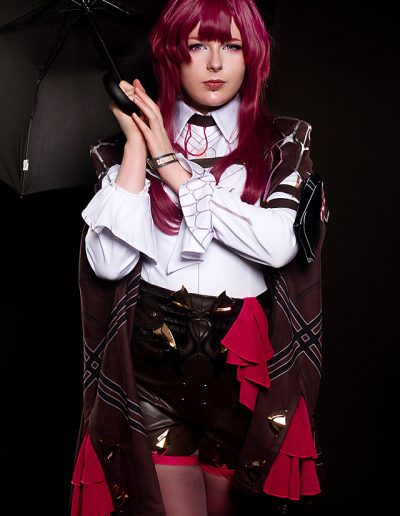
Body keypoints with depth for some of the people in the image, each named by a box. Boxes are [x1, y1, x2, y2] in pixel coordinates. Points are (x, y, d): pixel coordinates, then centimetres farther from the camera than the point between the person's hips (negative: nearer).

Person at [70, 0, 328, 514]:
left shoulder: (282, 143, 4)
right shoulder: (129, 147, 4)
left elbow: (279, 245, -15)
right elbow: (108, 262, -10)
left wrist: (174, 168, -11)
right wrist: (137, 146, -10)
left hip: (242, 362, 1)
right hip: (153, 358, 0)